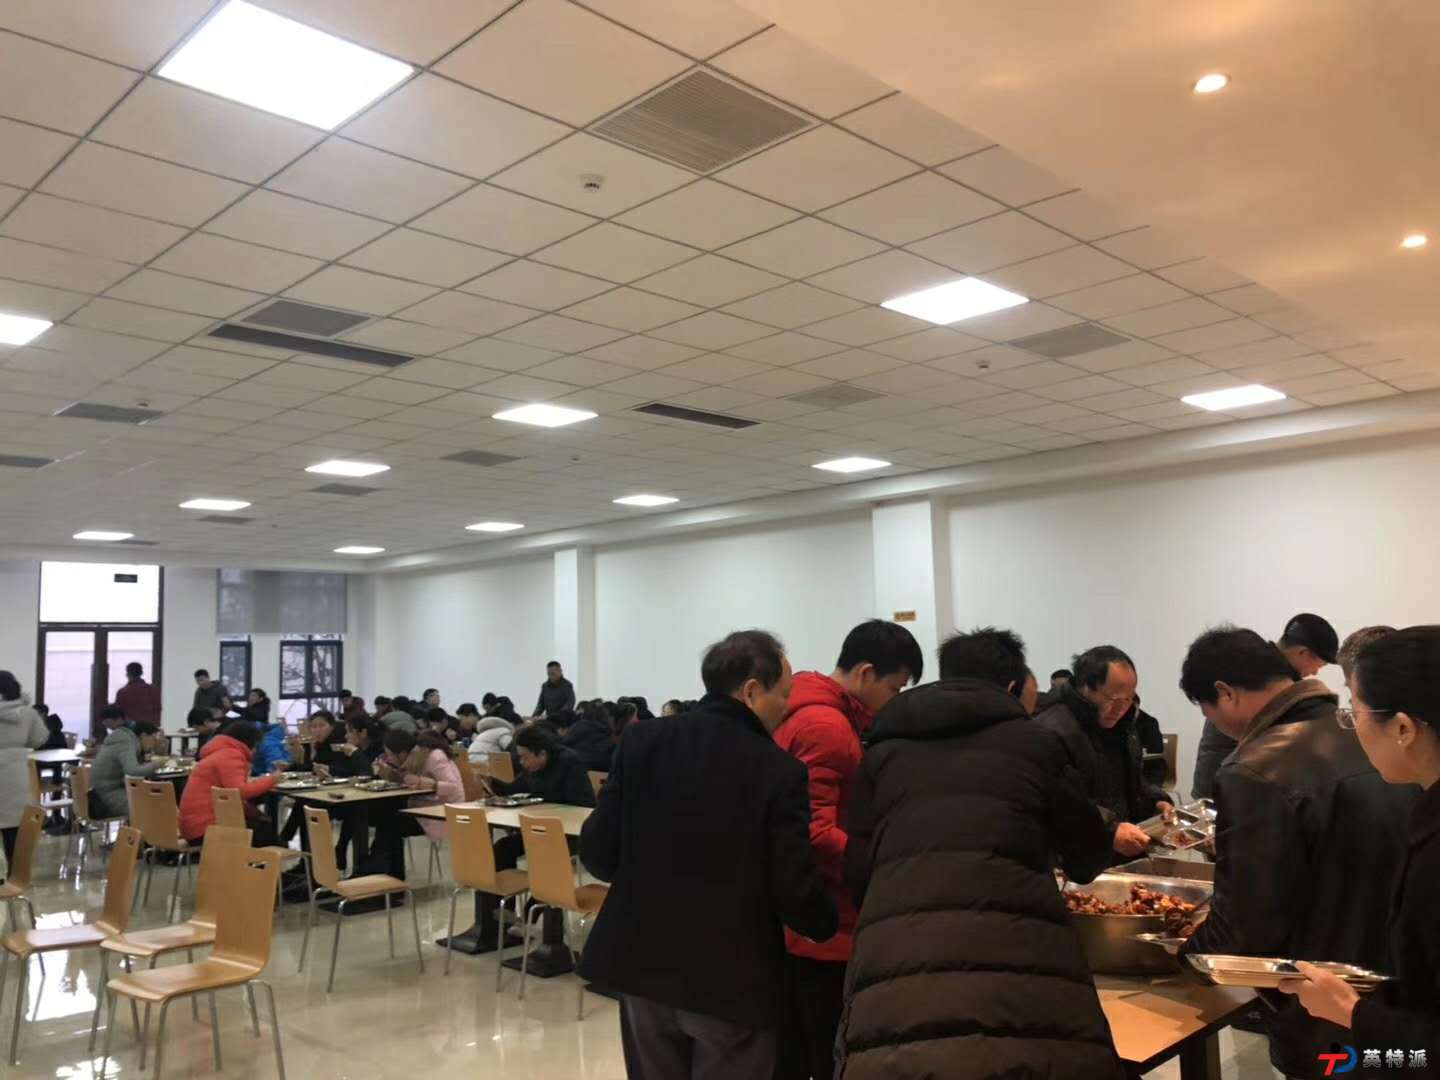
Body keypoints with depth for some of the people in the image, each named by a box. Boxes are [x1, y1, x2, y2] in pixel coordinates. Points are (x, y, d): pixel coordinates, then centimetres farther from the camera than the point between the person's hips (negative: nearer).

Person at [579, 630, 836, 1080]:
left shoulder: (641, 740, -6)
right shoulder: (780, 771, -16)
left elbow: (597, 853, -4)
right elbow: (795, 893, -15)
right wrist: (831, 925, 7)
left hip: (643, 963, 4)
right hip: (734, 978, -4)